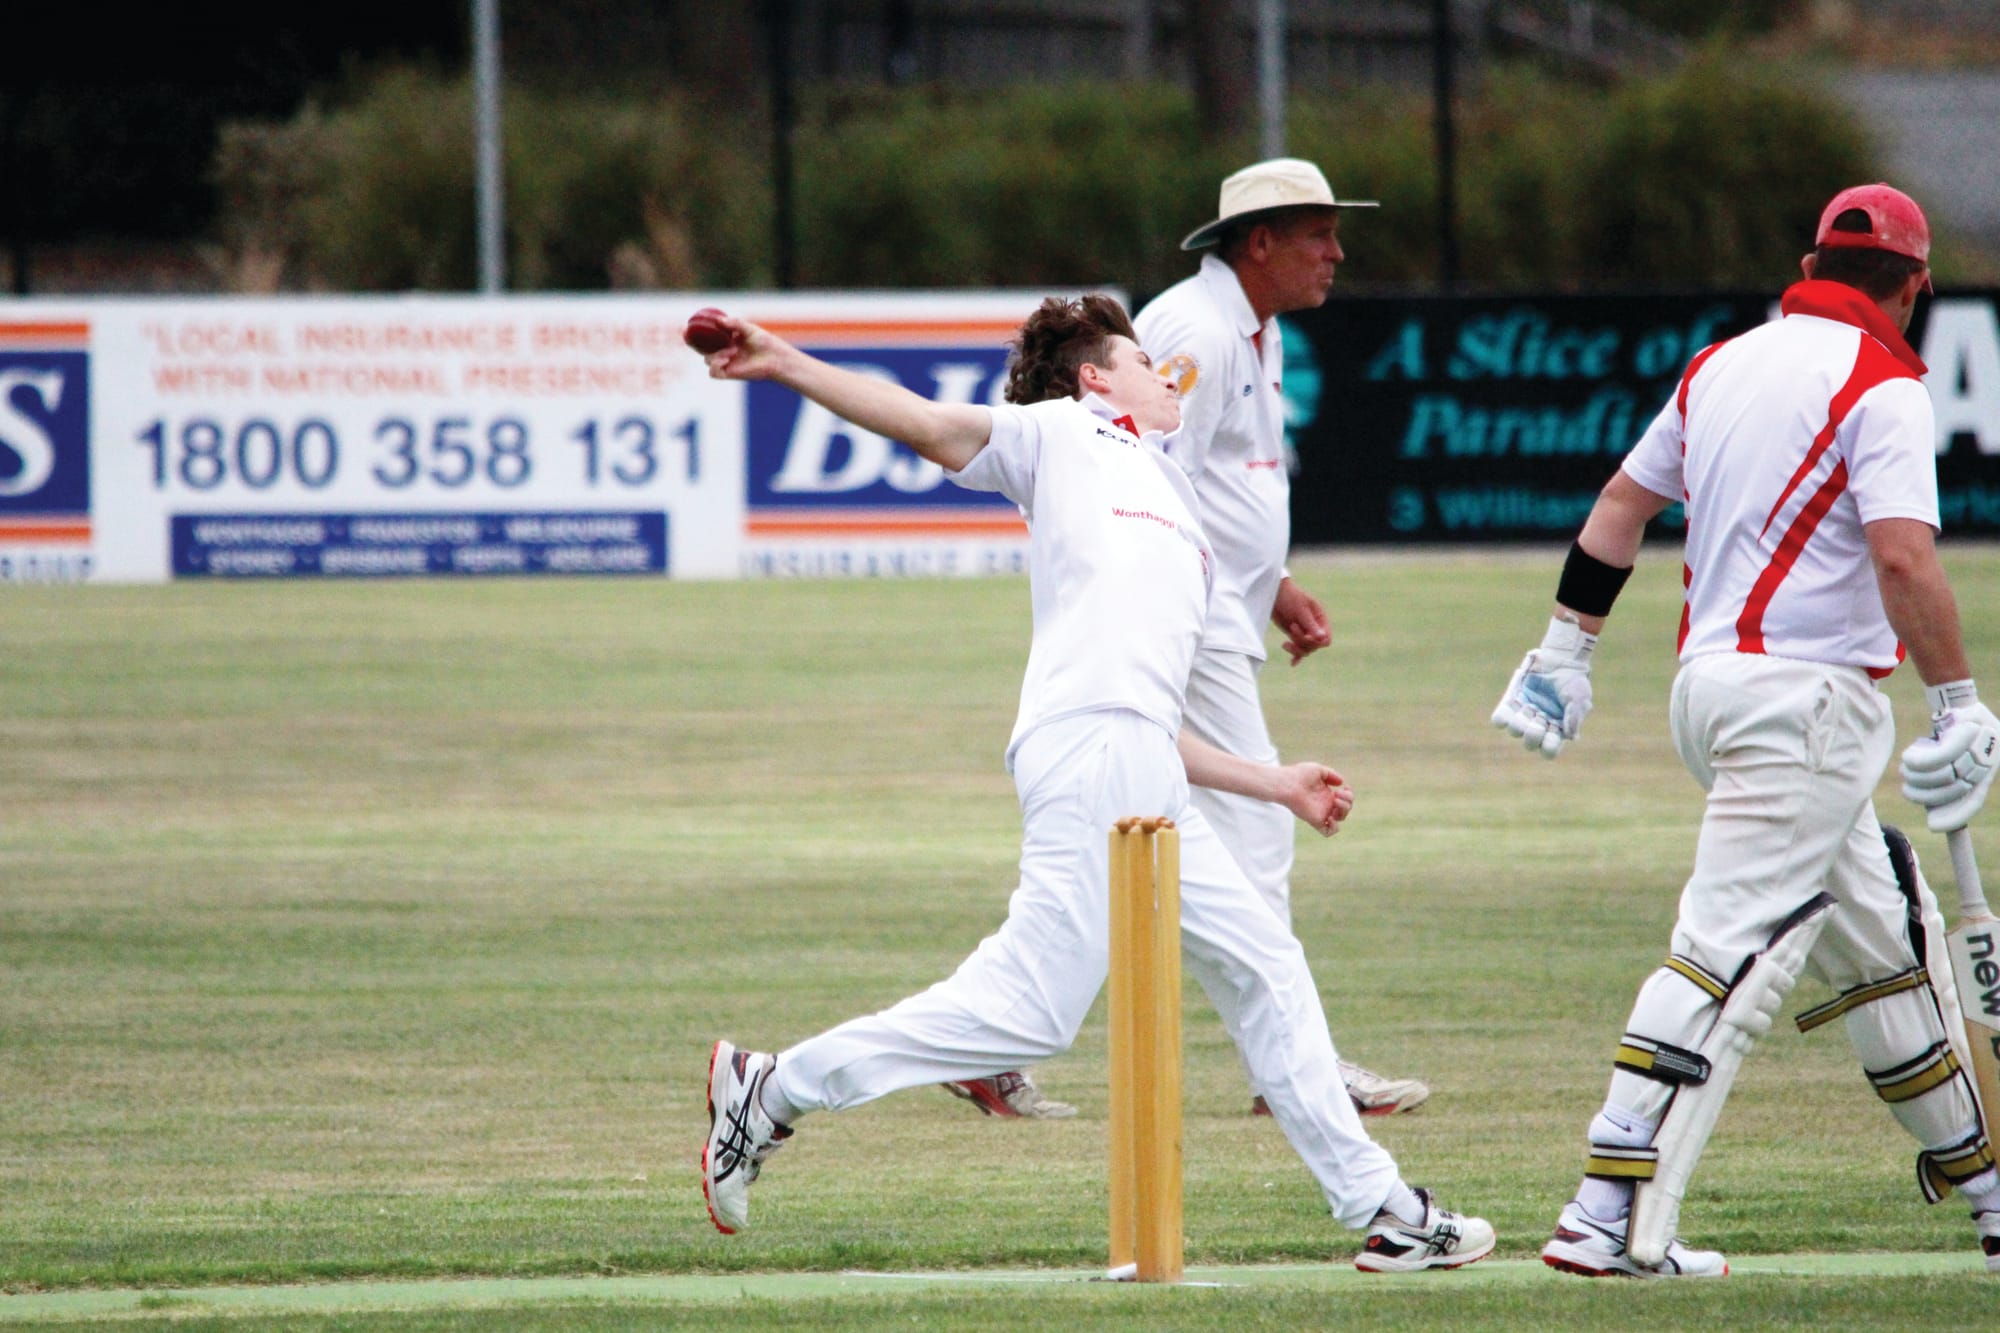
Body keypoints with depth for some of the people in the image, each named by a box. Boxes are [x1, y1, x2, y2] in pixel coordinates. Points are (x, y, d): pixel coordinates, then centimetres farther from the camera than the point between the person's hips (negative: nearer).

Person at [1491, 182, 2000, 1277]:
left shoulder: (1725, 364, 15)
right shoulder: (1882, 386, -9)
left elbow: (1623, 501, 20)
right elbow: (1902, 557, -20)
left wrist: (1567, 650, 26)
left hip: (1711, 684, 9)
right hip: (1807, 696, -9)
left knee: (1886, 937, 17)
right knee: (1729, 947, -14)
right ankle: (1610, 1217, -22)